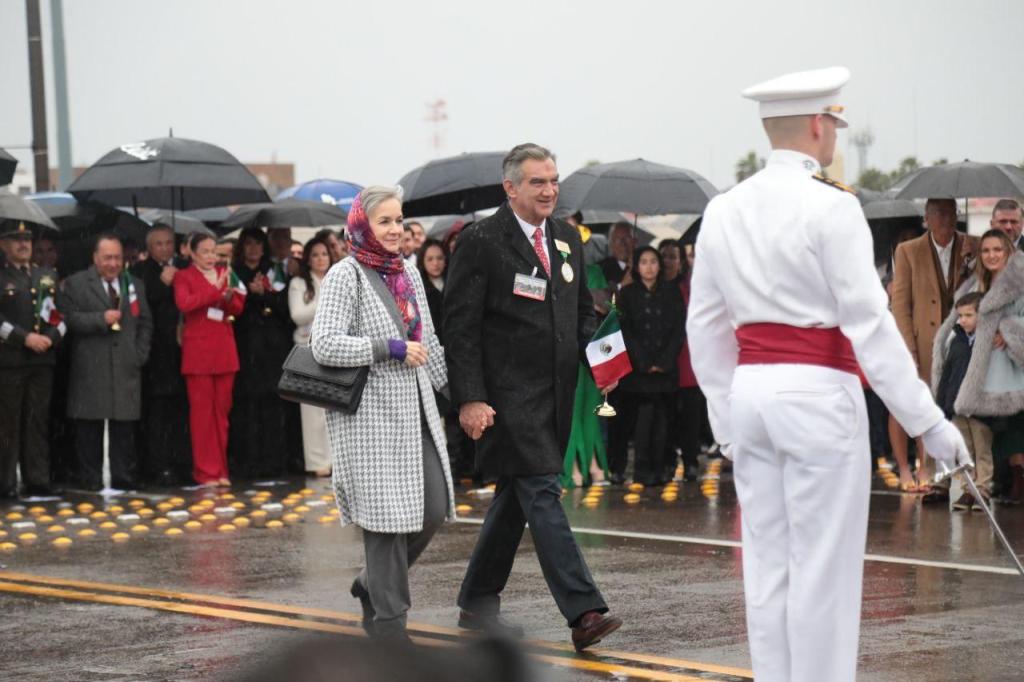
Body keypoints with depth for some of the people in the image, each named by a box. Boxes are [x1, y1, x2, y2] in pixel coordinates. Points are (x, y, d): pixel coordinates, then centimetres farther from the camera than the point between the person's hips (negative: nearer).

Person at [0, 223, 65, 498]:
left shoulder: (48, 276, 16)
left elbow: (62, 313, 13)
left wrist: (51, 338, -4)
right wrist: (26, 338, -15)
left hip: (42, 360, 4)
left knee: (38, 422, 5)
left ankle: (38, 480, 9)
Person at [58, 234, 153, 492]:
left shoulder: (135, 284, 18)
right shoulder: (75, 284, 4)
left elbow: (146, 323, 18)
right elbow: (68, 318, -7)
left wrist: (140, 354, 6)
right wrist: (101, 319, -15)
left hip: (126, 369, 3)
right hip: (89, 371, -3)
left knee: (124, 427, 2)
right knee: (89, 428, -2)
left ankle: (124, 480, 7)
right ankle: (90, 481, 4)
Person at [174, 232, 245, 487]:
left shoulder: (224, 274, 15)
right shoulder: (184, 277, 1)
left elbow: (238, 308, 10)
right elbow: (184, 303, -17)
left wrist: (228, 297, -11)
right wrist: (215, 291, -20)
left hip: (224, 349, 4)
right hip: (198, 349, -4)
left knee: (222, 409, 5)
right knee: (202, 410, -4)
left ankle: (220, 469, 11)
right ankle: (206, 471, 0)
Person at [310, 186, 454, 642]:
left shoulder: (409, 274, 15)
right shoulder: (346, 276, -8)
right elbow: (325, 345, -18)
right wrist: (392, 350, -17)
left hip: (415, 410, 7)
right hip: (371, 415, -7)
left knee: (434, 510, 3)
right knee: (386, 517, -5)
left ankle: (374, 584, 25)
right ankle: (388, 620, 5)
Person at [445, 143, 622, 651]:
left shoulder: (566, 239, 13)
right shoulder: (481, 242, -8)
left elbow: (583, 311, 24)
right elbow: (460, 327, -10)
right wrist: (469, 398, -17)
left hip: (555, 395, 7)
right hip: (508, 395, -7)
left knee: (516, 497, 14)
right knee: (542, 494, -14)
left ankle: (478, 603, 27)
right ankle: (583, 613, -20)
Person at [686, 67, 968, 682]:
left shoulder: (724, 211, 7)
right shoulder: (831, 207, -13)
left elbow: (707, 328, 11)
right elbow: (869, 322, -15)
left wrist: (727, 422, 20)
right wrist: (928, 421, -11)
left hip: (751, 393, 7)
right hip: (819, 397, -7)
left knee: (768, 565, 11)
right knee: (823, 569, -2)